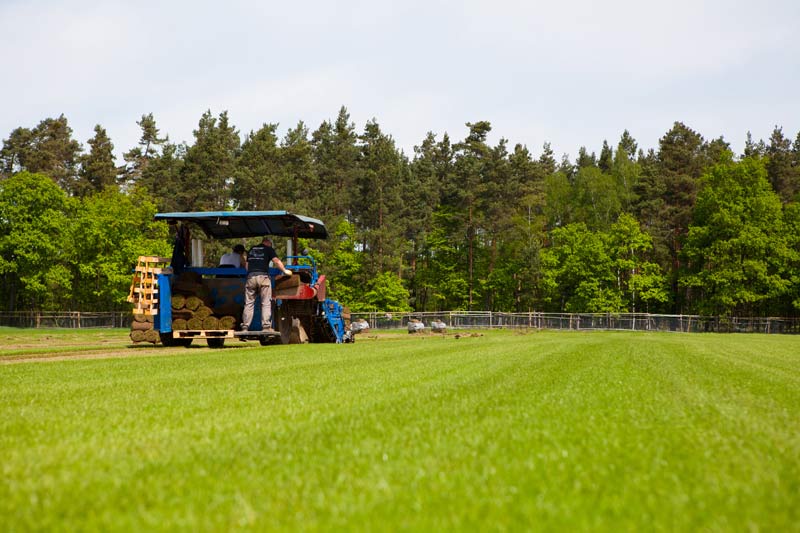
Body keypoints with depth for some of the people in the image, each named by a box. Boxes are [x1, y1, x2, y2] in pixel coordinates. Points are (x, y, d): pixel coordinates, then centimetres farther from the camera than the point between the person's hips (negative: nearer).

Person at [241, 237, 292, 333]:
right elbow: (276, 261, -2)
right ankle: (266, 326, -9)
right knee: (266, 303, -1)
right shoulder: (269, 249, 8)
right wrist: (285, 270, 6)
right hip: (263, 276, -4)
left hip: (250, 277, 4)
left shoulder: (251, 249, 22)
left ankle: (245, 327, 1)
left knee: (249, 303, 5)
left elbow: (246, 265, 25)